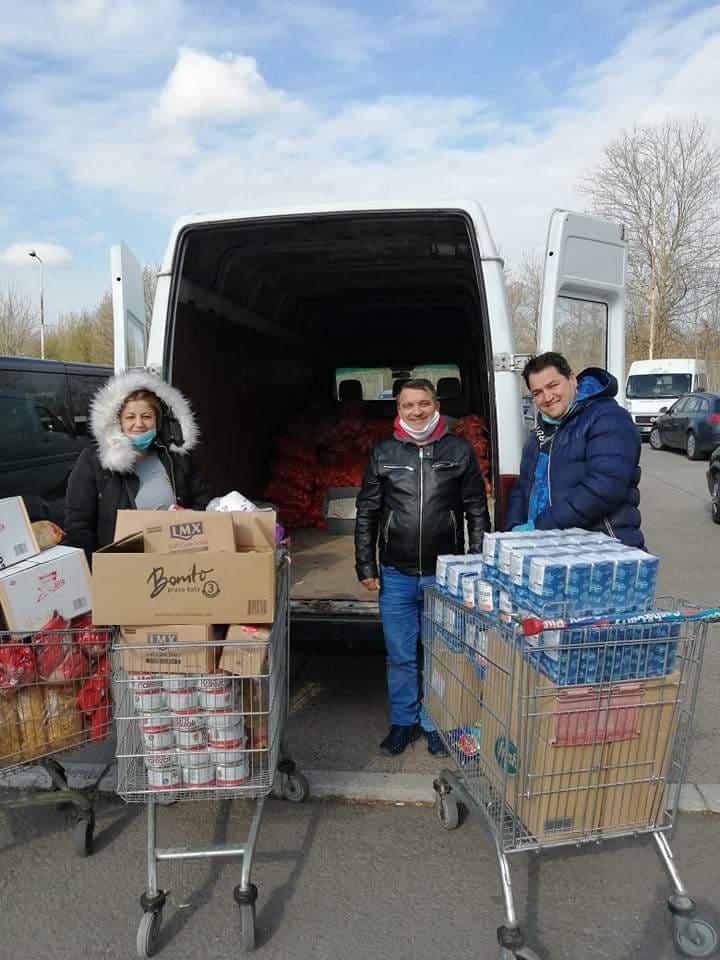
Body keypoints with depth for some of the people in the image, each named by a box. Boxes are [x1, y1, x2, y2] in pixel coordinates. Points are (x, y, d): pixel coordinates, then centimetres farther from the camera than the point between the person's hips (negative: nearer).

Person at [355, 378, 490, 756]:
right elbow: (366, 513, 6)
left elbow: (477, 512, 3)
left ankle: (436, 723, 30)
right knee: (400, 656, 12)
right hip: (396, 576, 1)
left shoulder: (460, 451, 0)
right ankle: (403, 721, 31)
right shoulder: (383, 453, 3)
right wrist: (366, 567, 2)